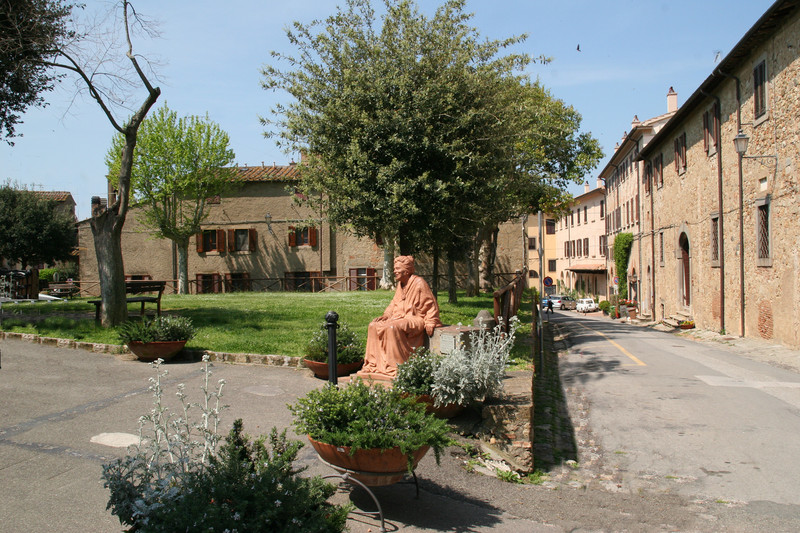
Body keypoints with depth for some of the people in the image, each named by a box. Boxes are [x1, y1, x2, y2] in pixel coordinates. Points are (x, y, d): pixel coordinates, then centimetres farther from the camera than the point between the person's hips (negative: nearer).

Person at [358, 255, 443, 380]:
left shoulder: (419, 283, -11)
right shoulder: (400, 284, 13)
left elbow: (431, 305, -9)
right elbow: (394, 303, 21)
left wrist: (430, 324, -16)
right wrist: (386, 315, 4)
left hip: (415, 319, -9)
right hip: (400, 317, 9)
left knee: (393, 328, -35)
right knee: (373, 326, -8)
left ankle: (397, 368, -27)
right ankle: (374, 364, -6)